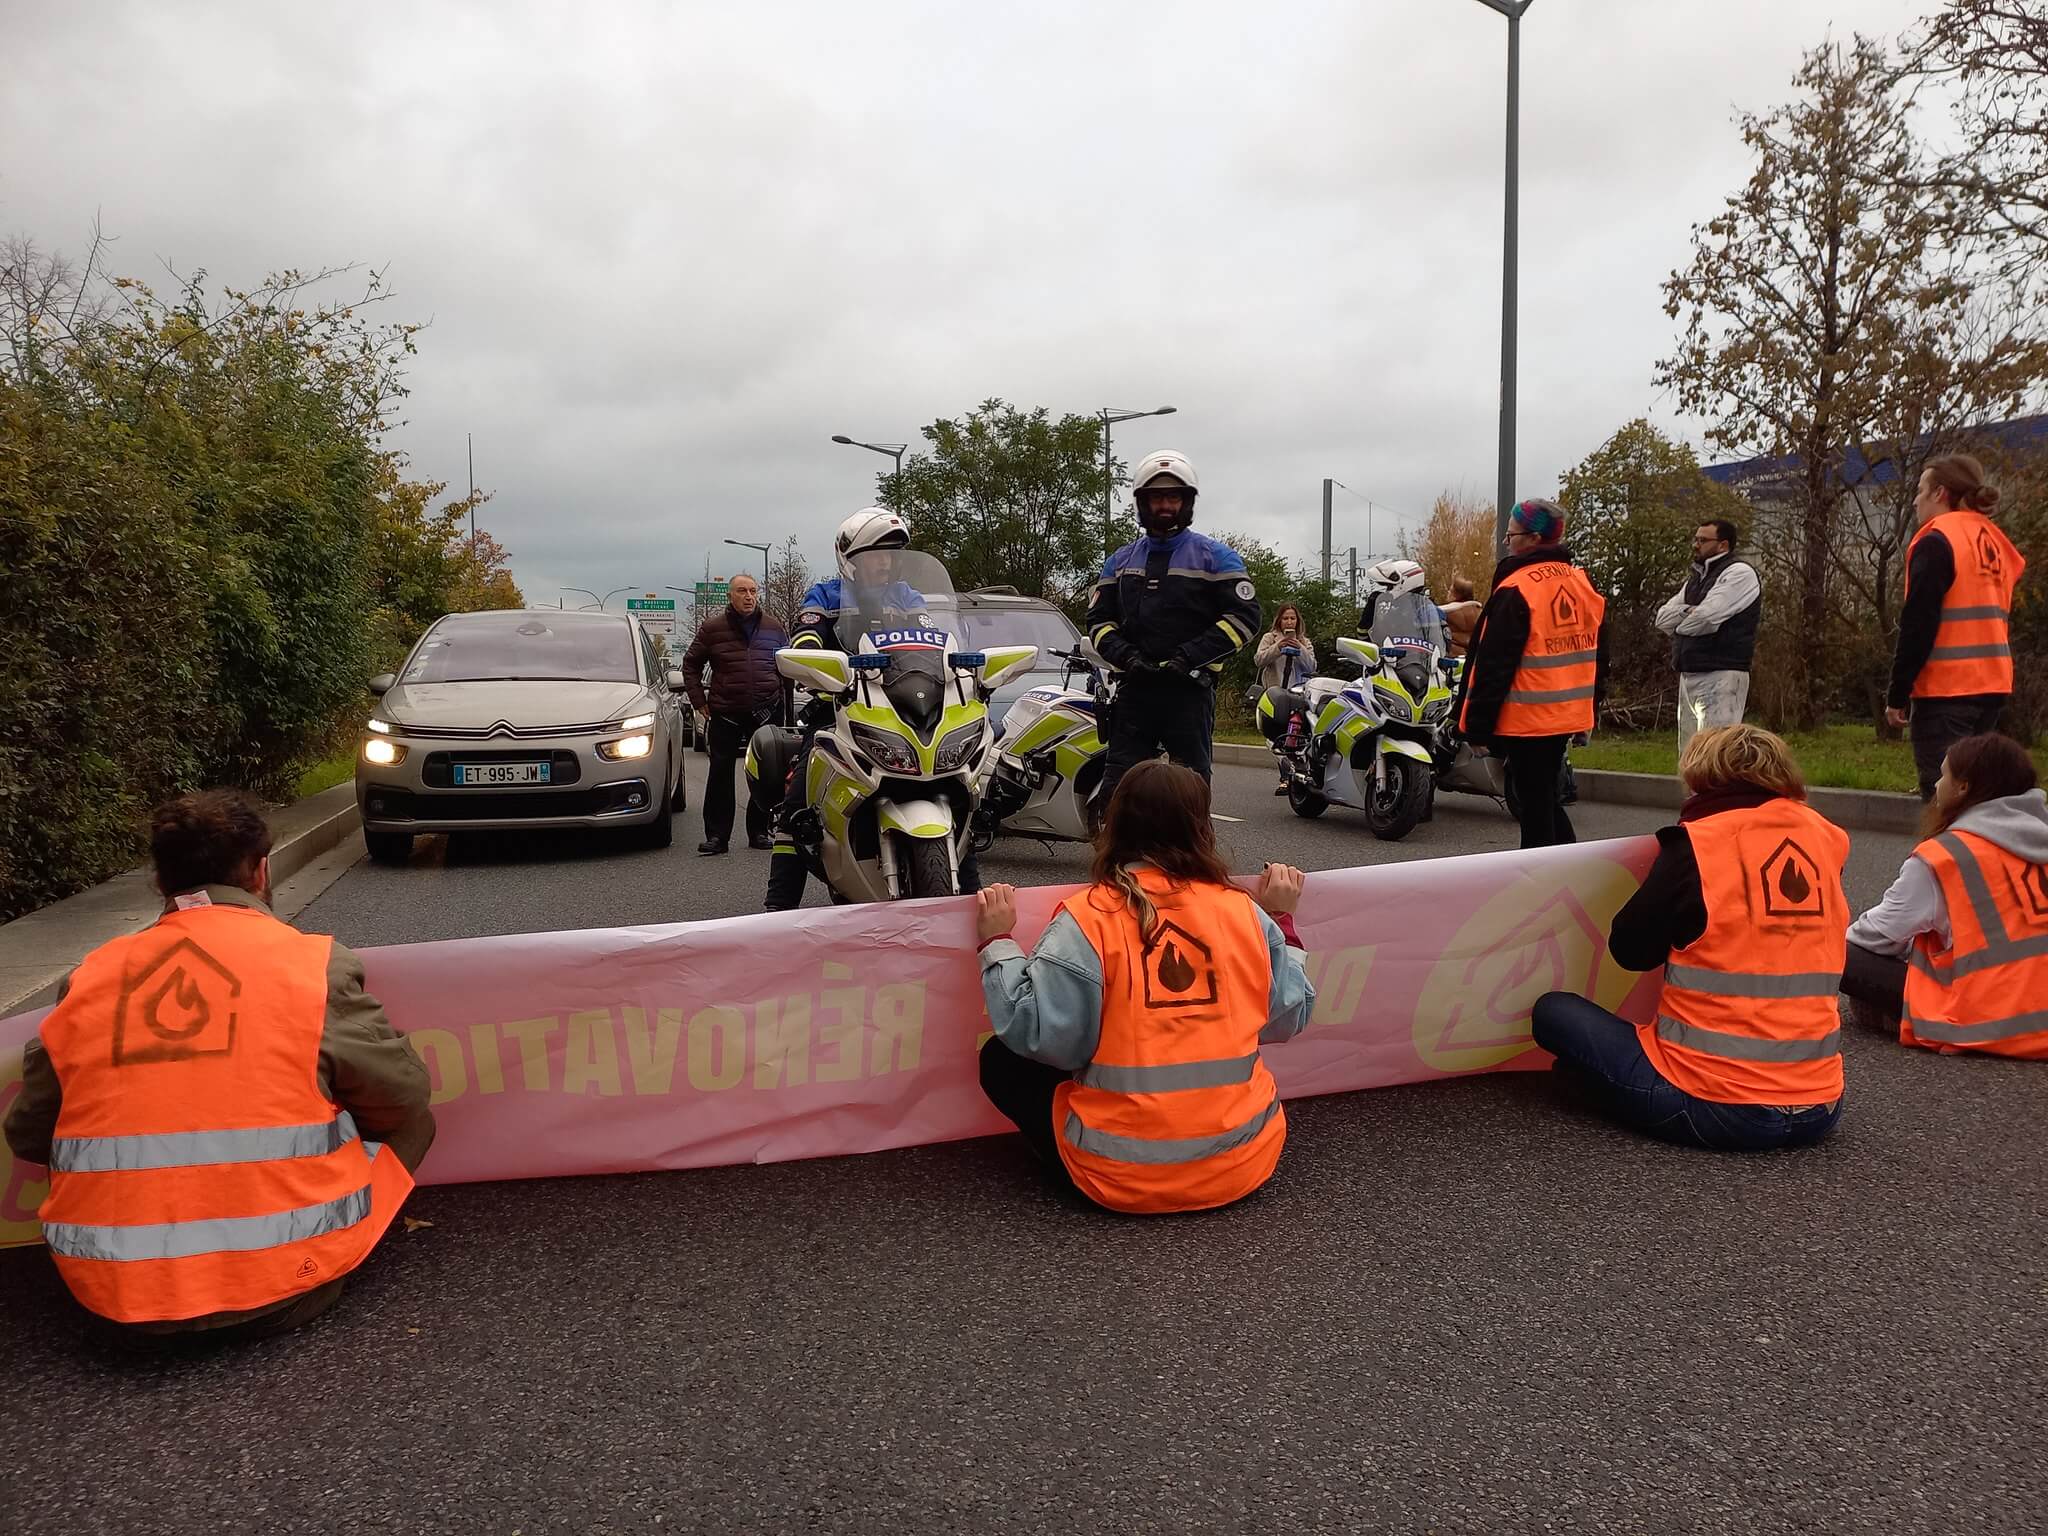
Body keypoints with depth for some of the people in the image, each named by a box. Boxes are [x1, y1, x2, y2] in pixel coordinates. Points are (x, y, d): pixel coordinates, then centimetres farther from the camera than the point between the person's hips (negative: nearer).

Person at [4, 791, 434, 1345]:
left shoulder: (89, 978, 4)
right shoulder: (313, 963, -6)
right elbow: (403, 1095, 2)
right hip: (276, 1283, -3)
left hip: (112, 1294, 4)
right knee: (414, 1123, 17)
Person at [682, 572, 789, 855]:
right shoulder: (712, 628, 1)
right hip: (725, 713, -2)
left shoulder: (774, 626, 7)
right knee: (721, 774, -1)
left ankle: (759, 831, 15)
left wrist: (783, 699, 10)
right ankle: (716, 835, 3)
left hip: (766, 712, 2)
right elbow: (691, 664, 10)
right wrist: (699, 701, 3)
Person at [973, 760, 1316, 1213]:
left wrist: (998, 943, -2)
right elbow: (1289, 1018, 6)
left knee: (1001, 1060, 14)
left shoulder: (1088, 916, -13)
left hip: (1125, 1177, -4)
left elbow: (1037, 1034, -15)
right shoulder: (1245, 911, -3)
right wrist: (1280, 919, 17)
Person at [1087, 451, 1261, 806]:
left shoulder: (1215, 556, 3)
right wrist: (1126, 656, -6)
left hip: (1190, 689, -3)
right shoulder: (1120, 561, 16)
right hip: (1135, 687, 4)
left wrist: (1189, 657, -14)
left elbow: (1244, 616, -5)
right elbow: (1099, 619, 14)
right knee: (1116, 789, 0)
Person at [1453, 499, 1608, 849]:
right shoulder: (1584, 584, 9)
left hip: (1526, 720, -8)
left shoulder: (1516, 590, -16)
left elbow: (1493, 665, -17)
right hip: (1567, 716, 8)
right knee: (1550, 799, 20)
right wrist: (1590, 713, 22)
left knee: (1534, 808, 0)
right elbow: (1597, 657, 16)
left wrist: (1477, 726, -12)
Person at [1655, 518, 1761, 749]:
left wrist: (1679, 625, 2)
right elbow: (1662, 618, 11)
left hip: (1720, 676, -9)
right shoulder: (1696, 578, 22)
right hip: (1688, 676, 9)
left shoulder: (1739, 573, -6)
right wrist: (1688, 612, -8)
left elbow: (1706, 617, -18)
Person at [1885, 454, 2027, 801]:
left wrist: (1897, 694, -9)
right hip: (1992, 683, 8)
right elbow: (1994, 617, 18)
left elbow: (1917, 626, -14)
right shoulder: (1994, 541, 15)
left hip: (1947, 689, -8)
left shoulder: (1936, 542, -10)